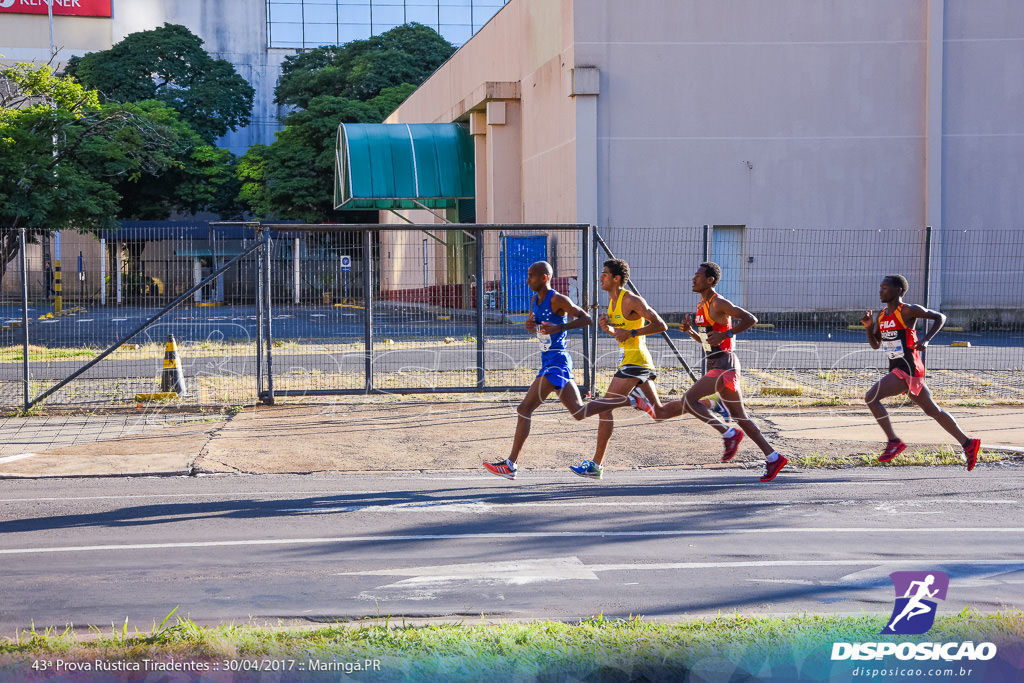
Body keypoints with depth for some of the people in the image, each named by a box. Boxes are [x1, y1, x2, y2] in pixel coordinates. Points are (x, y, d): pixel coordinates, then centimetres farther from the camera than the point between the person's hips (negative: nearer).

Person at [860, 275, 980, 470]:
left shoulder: (908, 310, -9)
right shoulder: (882, 315, 13)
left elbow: (940, 317, -4)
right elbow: (875, 344, 19)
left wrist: (926, 339, -17)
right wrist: (868, 327, 1)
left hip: (908, 369, -9)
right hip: (896, 370, 9)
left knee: (870, 397, -19)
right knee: (932, 411, 15)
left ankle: (894, 442, -12)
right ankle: (968, 444, 21)